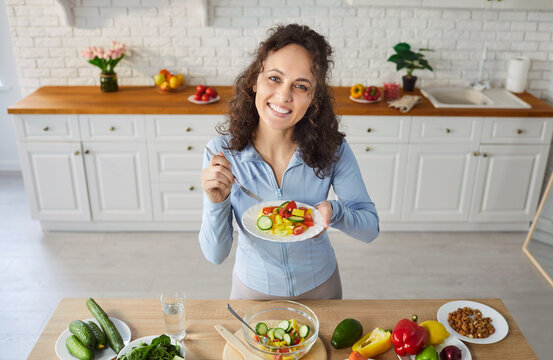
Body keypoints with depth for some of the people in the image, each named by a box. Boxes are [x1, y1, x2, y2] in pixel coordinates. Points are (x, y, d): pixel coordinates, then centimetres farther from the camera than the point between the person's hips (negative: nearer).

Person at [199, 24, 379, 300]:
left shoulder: (333, 148, -20)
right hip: (253, 290, -1)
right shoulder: (222, 152, -22)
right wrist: (217, 203, -36)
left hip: (319, 287, 1)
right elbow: (215, 255, -18)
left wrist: (334, 212, -33)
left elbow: (370, 228, -14)